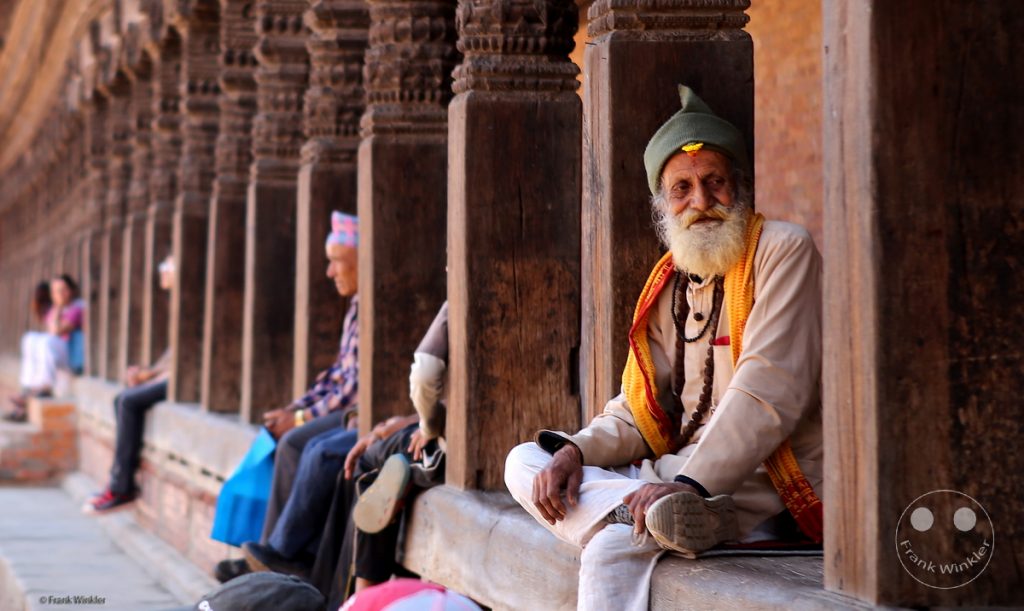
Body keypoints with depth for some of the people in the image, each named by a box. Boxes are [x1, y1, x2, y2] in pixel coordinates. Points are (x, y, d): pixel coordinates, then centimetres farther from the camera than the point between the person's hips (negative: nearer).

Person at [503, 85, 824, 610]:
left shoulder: (782, 250, -5)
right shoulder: (671, 282, 18)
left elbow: (770, 390, -17)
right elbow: (639, 410, 17)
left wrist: (691, 485, -27)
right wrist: (576, 450, -5)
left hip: (761, 486, -9)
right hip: (681, 472, 9)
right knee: (525, 462, -3)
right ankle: (651, 515, -26)